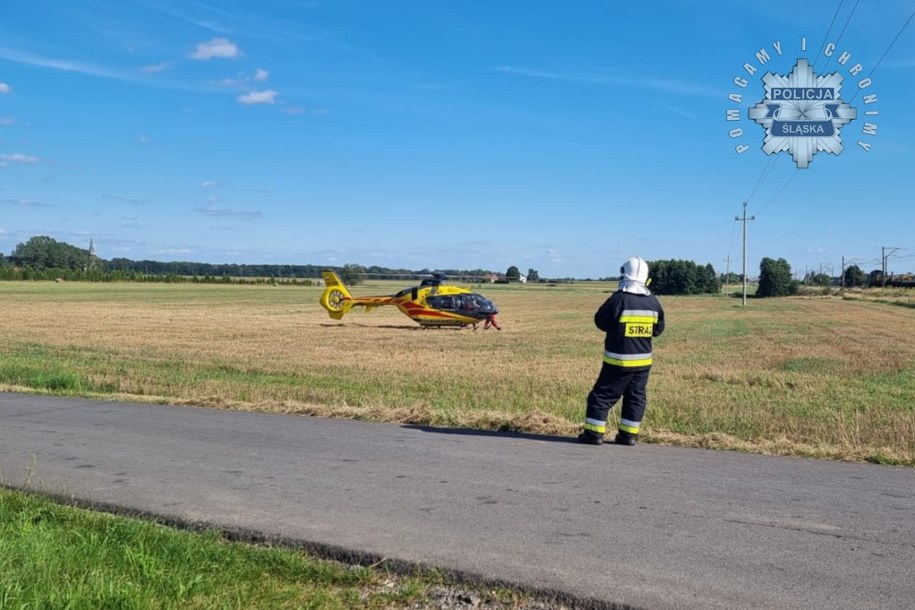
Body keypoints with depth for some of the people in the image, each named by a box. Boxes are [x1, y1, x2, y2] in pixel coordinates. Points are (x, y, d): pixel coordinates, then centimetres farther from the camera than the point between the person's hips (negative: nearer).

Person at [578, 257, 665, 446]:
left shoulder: (619, 299, -16)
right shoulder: (654, 302, -1)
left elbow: (600, 321, -5)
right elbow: (658, 329, 10)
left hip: (618, 360, -4)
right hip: (643, 360, 5)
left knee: (602, 395, 4)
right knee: (636, 398, 14)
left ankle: (594, 433, 6)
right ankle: (629, 435, 16)